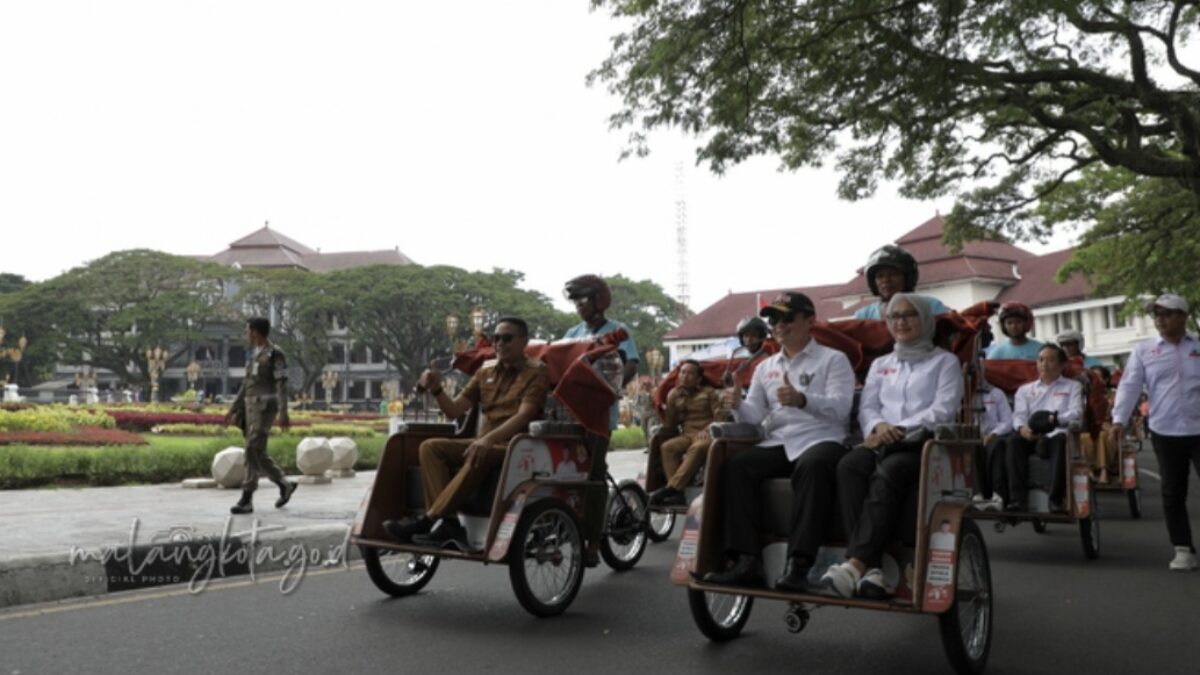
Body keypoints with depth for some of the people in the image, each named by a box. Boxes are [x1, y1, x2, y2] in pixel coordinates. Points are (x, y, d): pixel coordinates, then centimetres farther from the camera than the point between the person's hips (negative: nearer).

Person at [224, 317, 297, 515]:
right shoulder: (254, 354, 18)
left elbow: (282, 385, -14)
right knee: (258, 454, 7)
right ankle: (285, 485, 23)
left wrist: (284, 414, -20)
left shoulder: (276, 354, -9)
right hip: (251, 408, 9)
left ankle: (246, 500, -13)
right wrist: (233, 410, 20)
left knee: (253, 450, -16)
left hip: (266, 408, -9)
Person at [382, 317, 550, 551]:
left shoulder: (536, 373, -1)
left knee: (479, 458, -37)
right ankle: (447, 522, -29)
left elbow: (524, 416, -17)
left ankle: (428, 520, -32)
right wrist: (436, 389, -7)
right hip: (483, 443, 6)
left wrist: (489, 438, -33)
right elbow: (454, 411, 14)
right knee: (430, 447, -15)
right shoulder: (485, 371, 16)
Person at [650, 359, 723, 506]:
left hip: (706, 435, -3)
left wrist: (707, 430, -17)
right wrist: (671, 401, 1)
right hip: (687, 435, 3)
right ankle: (677, 493, -38)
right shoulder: (676, 395, 20)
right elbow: (669, 424, 14)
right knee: (667, 447, -31)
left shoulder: (709, 392, 13)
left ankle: (669, 488, -46)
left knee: (698, 448, -39)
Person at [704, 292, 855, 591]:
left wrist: (802, 400, -28)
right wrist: (738, 405, -10)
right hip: (777, 444, 5)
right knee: (735, 467, -24)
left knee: (813, 466, -39)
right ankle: (747, 561, -28)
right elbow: (755, 416, 14)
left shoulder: (833, 359, 8)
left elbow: (840, 408, -9)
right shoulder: (765, 367, 23)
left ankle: (798, 565, -40)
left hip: (821, 440, -4)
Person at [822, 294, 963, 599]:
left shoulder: (945, 361, 16)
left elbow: (943, 410, 0)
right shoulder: (880, 364, 29)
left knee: (886, 474, -38)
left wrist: (898, 430, -12)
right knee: (849, 465, -34)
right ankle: (871, 567, -44)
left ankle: (856, 563, -49)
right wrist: (878, 426, -9)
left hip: (924, 443, -3)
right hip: (882, 443, 3)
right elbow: (867, 407, 16)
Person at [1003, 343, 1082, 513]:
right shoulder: (1025, 389, 25)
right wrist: (1022, 428, -16)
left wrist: (1054, 419, -16)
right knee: (1015, 440, -32)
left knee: (1060, 439, -37)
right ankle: (1018, 499, -37)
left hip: (1058, 434, -2)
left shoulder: (1072, 386, 21)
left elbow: (1076, 414, 4)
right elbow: (1018, 416, 9)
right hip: (1032, 437, 2)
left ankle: (1056, 499, -39)